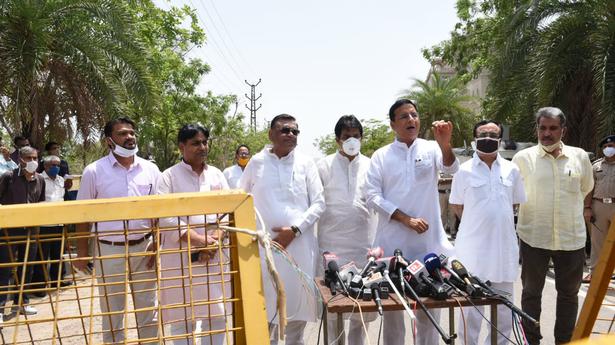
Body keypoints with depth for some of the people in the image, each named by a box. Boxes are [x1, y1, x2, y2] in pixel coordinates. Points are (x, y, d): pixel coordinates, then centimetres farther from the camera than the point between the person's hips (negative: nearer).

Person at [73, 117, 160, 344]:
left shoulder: (150, 169, 1)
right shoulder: (94, 171, -5)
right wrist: (82, 252, 0)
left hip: (143, 247, 2)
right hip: (109, 250, -2)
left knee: (148, 311, 13)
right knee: (112, 314, 12)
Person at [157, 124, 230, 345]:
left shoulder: (216, 174, 10)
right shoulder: (169, 176, -1)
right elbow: (165, 217, -11)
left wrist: (213, 242, -10)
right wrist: (199, 241, -16)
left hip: (214, 254, 3)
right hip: (179, 255, -3)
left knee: (217, 314, 8)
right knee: (182, 317, 4)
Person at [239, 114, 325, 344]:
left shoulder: (306, 163, 5)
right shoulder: (256, 163, 6)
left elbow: (319, 203, 2)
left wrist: (295, 229, -9)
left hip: (300, 243, 1)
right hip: (265, 243, 0)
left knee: (298, 298, 6)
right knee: (267, 301, 1)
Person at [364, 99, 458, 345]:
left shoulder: (431, 149, 3)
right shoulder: (381, 156, 3)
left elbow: (451, 168, -16)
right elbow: (372, 196, -4)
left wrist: (444, 143, -37)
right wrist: (406, 219, -14)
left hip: (428, 240, 0)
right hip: (392, 241, 0)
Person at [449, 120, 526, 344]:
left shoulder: (511, 170, 5)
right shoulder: (465, 171, -3)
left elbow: (516, 203, 15)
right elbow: (457, 206, 4)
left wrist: (497, 221, 6)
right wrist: (478, 224, 2)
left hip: (504, 244, 3)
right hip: (473, 245, -3)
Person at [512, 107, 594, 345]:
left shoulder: (580, 157, 1)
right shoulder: (523, 158, -6)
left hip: (572, 238, 2)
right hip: (534, 236, -2)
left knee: (569, 293, 14)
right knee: (531, 292, 10)